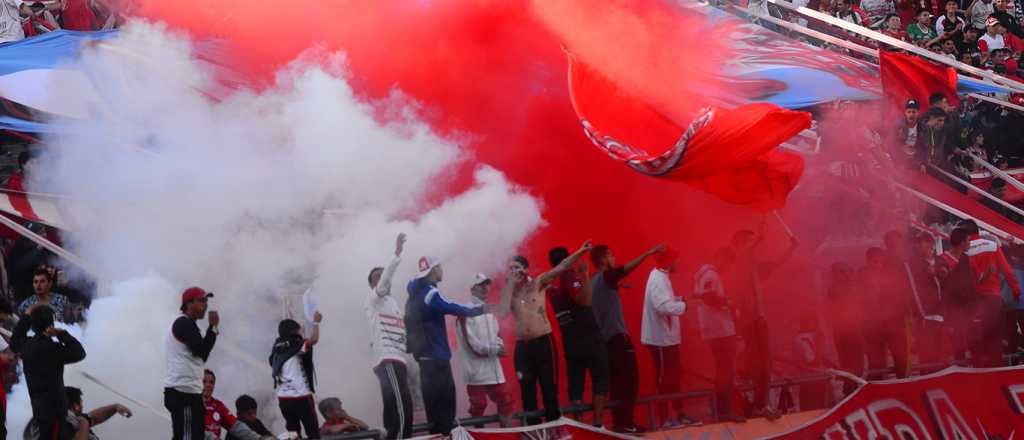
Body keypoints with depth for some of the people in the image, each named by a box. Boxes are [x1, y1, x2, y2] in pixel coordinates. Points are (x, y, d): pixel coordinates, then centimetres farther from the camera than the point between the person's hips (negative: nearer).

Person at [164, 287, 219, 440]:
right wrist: (213, 327, -8)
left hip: (183, 391, 11)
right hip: (184, 392, -11)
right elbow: (202, 351, -18)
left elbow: (200, 355, 24)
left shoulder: (184, 324, 23)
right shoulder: (184, 323, -10)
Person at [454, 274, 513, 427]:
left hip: (494, 369, 8)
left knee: (505, 402, 7)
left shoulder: (490, 312, 16)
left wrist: (499, 346, -2)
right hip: (477, 370, -7)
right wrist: (494, 350, -13)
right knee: (478, 406, -3)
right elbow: (471, 343, -16)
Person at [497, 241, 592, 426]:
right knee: (527, 391, 7)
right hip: (522, 346, 3)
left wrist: (580, 252, -19)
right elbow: (502, 313, -10)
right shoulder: (509, 291, 7)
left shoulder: (539, 282, 2)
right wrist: (510, 286, -7)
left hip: (543, 342, -3)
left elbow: (560, 268, -8)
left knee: (549, 388, 0)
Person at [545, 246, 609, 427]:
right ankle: (598, 423, -8)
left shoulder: (551, 284, 12)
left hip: (570, 339, 7)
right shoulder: (569, 276, -11)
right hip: (588, 337, -7)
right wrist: (585, 274, -18)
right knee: (600, 379, -1)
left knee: (576, 382, 6)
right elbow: (586, 300, -24)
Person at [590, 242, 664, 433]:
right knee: (629, 379, -8)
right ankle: (625, 423, -11)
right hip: (617, 336, -9)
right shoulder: (607, 276, -10)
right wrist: (650, 252, -29)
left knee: (618, 380, 10)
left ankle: (619, 422, 9)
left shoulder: (594, 282, 15)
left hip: (605, 337, 9)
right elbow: (628, 267, -26)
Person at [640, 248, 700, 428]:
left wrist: (679, 299, 2)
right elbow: (663, 306, -31)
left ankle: (679, 413, 25)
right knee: (664, 377, -3)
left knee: (675, 373, 16)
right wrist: (683, 305, -19)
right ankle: (664, 418, 4)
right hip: (660, 337, -10)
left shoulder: (661, 277, 14)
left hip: (667, 336, 10)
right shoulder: (658, 279, -20)